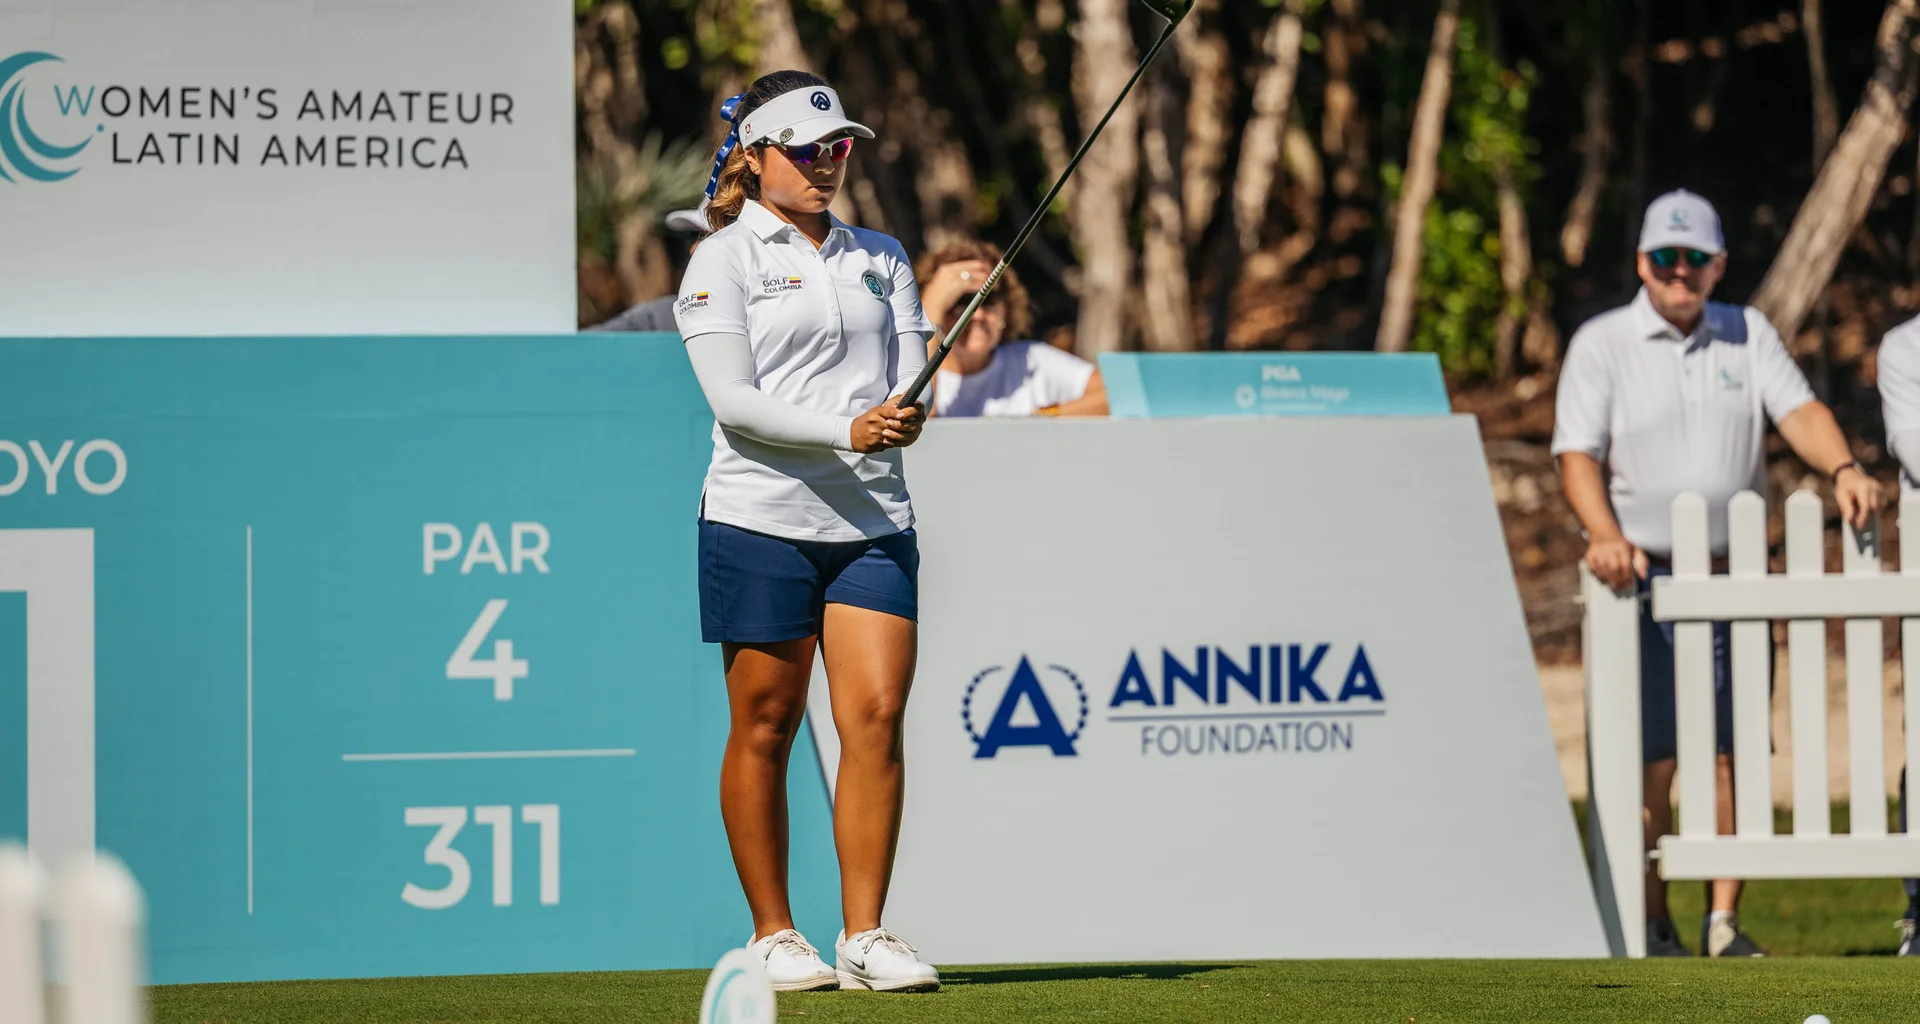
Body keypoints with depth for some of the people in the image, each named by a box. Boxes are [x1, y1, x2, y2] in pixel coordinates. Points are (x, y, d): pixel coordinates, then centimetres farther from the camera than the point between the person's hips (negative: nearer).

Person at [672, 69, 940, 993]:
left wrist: (902, 415, -16)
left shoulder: (881, 258, 16)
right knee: (765, 727, 1)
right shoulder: (724, 260, 0)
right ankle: (774, 936, 10)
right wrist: (844, 431, -22)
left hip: (874, 521, 4)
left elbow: (911, 374, 8)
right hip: (762, 520, -4)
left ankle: (864, 934, -2)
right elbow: (733, 400, -10)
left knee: (877, 716, -6)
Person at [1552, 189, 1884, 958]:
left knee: (1731, 752, 0)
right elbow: (1577, 453, -7)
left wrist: (1842, 468, -20)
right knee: (1652, 759, -6)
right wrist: (1606, 535, -24)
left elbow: (1798, 410, 1)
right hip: (1645, 577, -3)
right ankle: (1651, 925, 1)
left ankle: (1724, 923, 5)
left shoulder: (1748, 335, 13)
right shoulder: (1601, 344, 3)